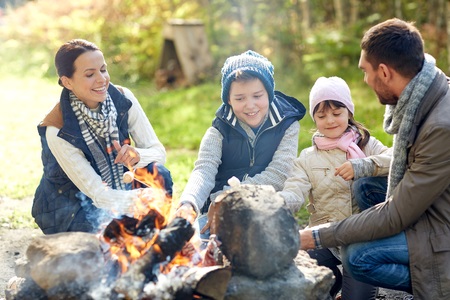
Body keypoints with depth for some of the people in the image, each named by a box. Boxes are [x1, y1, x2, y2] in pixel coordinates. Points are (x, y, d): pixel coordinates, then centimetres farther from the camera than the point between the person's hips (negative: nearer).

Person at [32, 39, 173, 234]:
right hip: (70, 207, -4)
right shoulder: (57, 130, -26)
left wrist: (137, 156, -34)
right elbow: (98, 194, -25)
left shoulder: (122, 98, -14)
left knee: (159, 174, -22)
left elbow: (158, 151, -10)